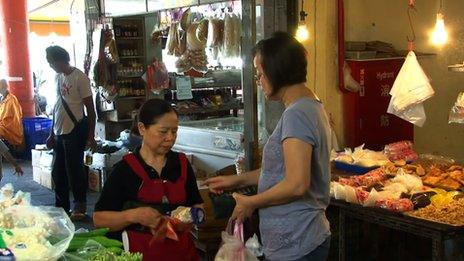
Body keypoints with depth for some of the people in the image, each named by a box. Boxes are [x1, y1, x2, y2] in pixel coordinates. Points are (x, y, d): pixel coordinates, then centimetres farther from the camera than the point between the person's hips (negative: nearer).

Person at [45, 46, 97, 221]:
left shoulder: (79, 77, -11)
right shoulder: (58, 77, 11)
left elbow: (90, 109, -10)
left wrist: (91, 136, -13)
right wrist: (52, 134, 19)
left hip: (75, 132, -7)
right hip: (59, 132, 8)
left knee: (74, 170, -1)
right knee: (58, 172, 13)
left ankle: (80, 207, 14)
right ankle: (61, 206, 27)